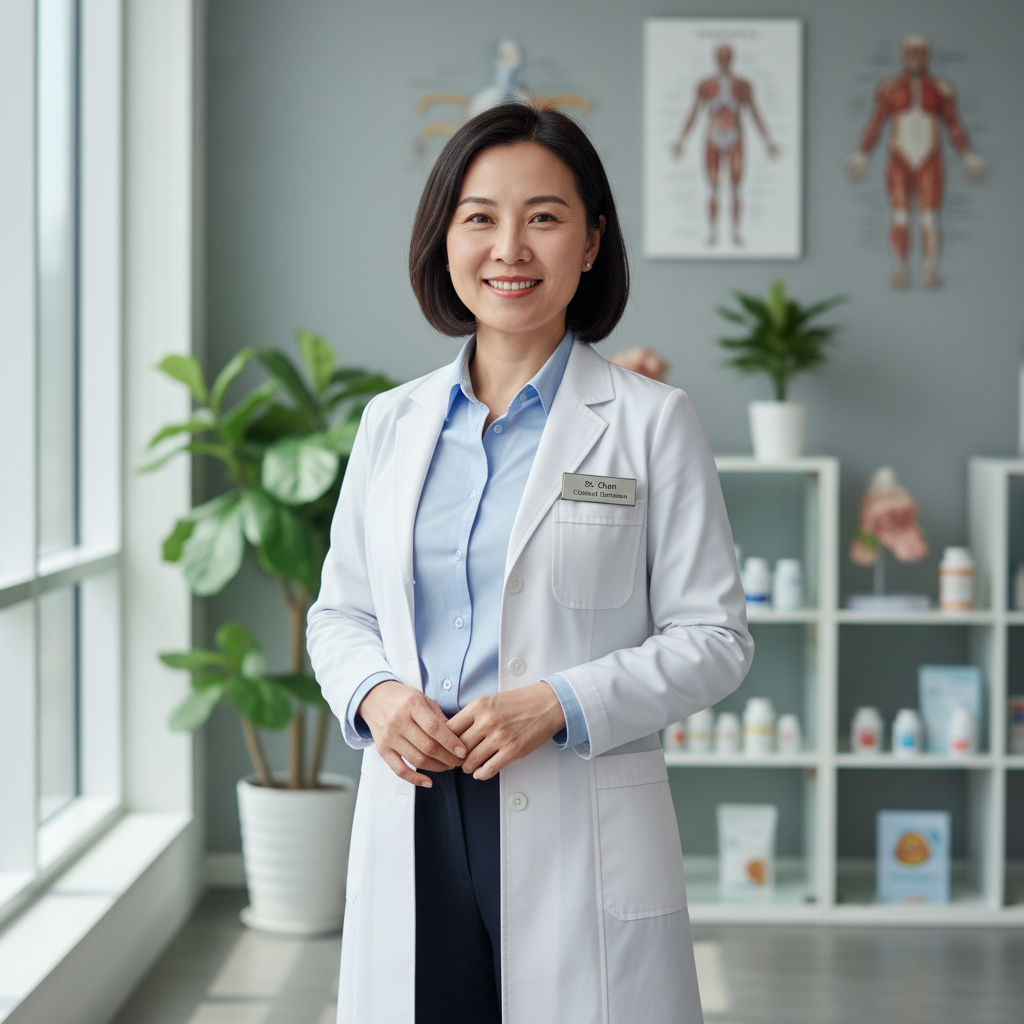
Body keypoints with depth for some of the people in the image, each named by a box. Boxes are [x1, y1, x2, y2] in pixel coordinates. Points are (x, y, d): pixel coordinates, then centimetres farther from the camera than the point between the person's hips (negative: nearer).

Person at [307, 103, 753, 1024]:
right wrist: (373, 695, -6)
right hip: (412, 825, 3)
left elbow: (714, 637, -2)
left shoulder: (651, 422, -1)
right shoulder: (391, 423, 10)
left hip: (581, 835, -3)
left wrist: (560, 704, -15)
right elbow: (338, 612, 16)